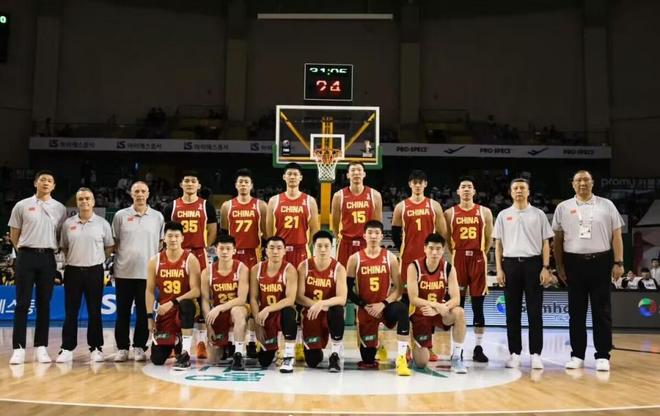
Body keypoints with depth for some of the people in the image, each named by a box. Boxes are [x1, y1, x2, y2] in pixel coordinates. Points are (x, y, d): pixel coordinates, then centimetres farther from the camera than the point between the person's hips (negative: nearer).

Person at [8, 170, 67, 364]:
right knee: (22, 303, -2)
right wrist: (24, 250, 8)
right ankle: (18, 348, 2)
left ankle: (41, 347, 11)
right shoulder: (22, 205, 3)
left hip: (48, 258, 2)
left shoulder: (60, 208, 7)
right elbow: (14, 235, 8)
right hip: (26, 257, -2)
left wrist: (49, 248, 6)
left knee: (44, 304, 5)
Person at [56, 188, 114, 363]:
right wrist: (72, 258, 5)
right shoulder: (68, 223, 6)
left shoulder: (102, 223, 1)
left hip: (94, 271, -1)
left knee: (94, 312, 4)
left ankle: (96, 348, 13)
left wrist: (95, 258, 2)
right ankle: (67, 349, 12)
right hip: (73, 271, 1)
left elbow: (110, 247, 7)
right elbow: (63, 247, 14)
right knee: (70, 312, 4)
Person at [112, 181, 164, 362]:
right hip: (124, 272, 0)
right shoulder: (120, 215, 4)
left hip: (148, 272, 0)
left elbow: (161, 243, 10)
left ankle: (139, 347, 14)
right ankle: (122, 348, 14)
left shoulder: (157, 217, 6)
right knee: (123, 311, 5)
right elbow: (114, 243, 8)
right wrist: (117, 259, 1)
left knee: (144, 312, 4)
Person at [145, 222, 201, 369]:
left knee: (186, 305, -41)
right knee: (157, 359, -2)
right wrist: (150, 317, -4)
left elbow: (196, 291, -16)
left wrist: (173, 303, -25)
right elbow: (150, 291, 2)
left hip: (183, 308, -3)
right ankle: (174, 343, 35)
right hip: (164, 312, 3)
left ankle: (185, 353, -29)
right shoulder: (155, 261, 0)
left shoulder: (191, 259, -10)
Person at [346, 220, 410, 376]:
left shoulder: (390, 258, -3)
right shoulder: (355, 259, -4)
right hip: (365, 309, 0)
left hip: (385, 306, 0)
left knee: (402, 309, -37)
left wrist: (383, 303, -18)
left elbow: (398, 288, -6)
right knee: (367, 359, 0)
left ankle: (401, 359, -30)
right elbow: (349, 289, -2)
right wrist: (363, 305, -11)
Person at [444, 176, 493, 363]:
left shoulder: (485, 212, 6)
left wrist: (480, 255, 5)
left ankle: (478, 348, 11)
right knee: (457, 305, 3)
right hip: (458, 260, 0)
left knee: (478, 306, 3)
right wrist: (454, 254, 2)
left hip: (478, 260, 0)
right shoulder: (450, 213, 5)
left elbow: (489, 238, 9)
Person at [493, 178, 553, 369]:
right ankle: (515, 353, 11)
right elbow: (498, 244, 8)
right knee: (512, 312, 4)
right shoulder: (503, 215, 9)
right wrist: (499, 269, 0)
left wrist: (545, 268, -5)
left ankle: (535, 354, 5)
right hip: (511, 263, 1)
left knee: (535, 311, -1)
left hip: (533, 263, -1)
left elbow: (545, 243, 5)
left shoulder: (538, 214, 6)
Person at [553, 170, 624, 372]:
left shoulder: (606, 205, 5)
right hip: (574, 263, 1)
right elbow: (558, 239, 8)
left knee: (602, 312, 2)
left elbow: (616, 235, 3)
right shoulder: (563, 207, 6)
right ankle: (577, 355, 13)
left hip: (600, 262, -1)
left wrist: (618, 263, -5)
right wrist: (560, 266, 3)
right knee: (576, 312, 6)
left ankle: (603, 356, 9)